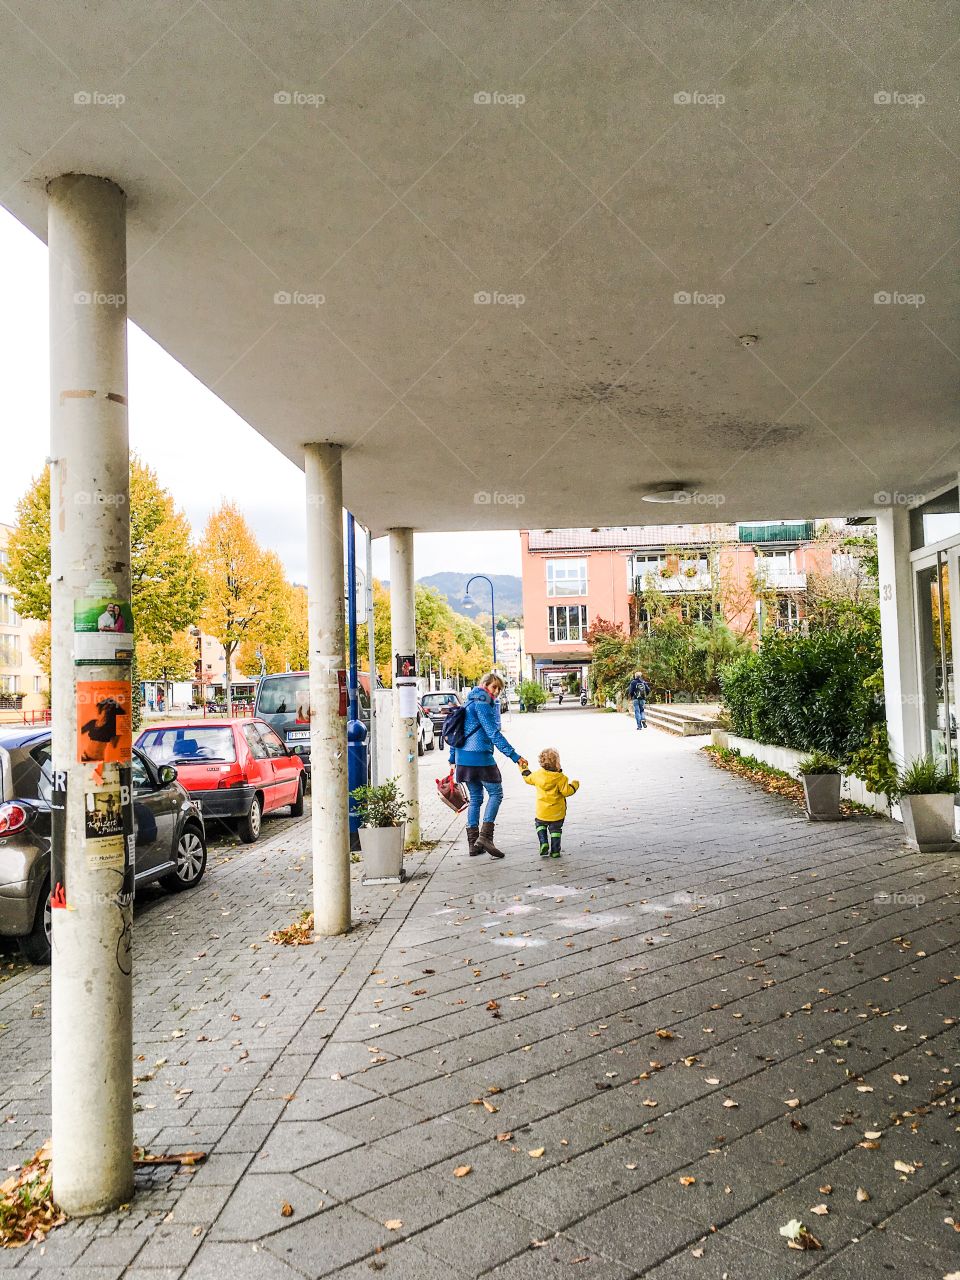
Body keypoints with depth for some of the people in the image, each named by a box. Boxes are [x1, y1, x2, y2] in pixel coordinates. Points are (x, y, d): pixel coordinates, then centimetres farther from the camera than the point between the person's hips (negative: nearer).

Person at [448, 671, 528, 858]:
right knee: (496, 793, 1)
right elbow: (494, 734, -17)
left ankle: (473, 843, 13)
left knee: (475, 798, 13)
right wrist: (515, 756, -19)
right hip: (479, 756, -9)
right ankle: (485, 836, -10)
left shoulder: (469, 703, 18)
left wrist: (453, 758, 25)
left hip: (464, 757, 9)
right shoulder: (482, 704, -11)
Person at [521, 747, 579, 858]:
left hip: (542, 812, 2)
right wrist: (574, 785, 1)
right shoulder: (560, 778, -17)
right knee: (555, 829, 13)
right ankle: (555, 851, 12)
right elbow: (566, 791, -17)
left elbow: (528, 778, 13)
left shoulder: (537, 775, -6)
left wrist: (523, 768, 30)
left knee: (540, 825, 24)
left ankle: (544, 843, 5)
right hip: (557, 812, -2)